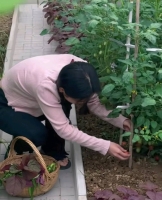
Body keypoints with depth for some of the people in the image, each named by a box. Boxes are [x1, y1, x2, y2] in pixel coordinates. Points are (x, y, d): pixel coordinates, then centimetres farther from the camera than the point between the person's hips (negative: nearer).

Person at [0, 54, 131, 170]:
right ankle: (14, 153, 4)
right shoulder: (45, 85, -43)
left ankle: (53, 152, 3)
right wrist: (105, 146, -36)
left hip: (29, 100, 7)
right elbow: (63, 129, -36)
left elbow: (94, 104, -11)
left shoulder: (81, 71, -24)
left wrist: (121, 121, -25)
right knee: (38, 135, -30)